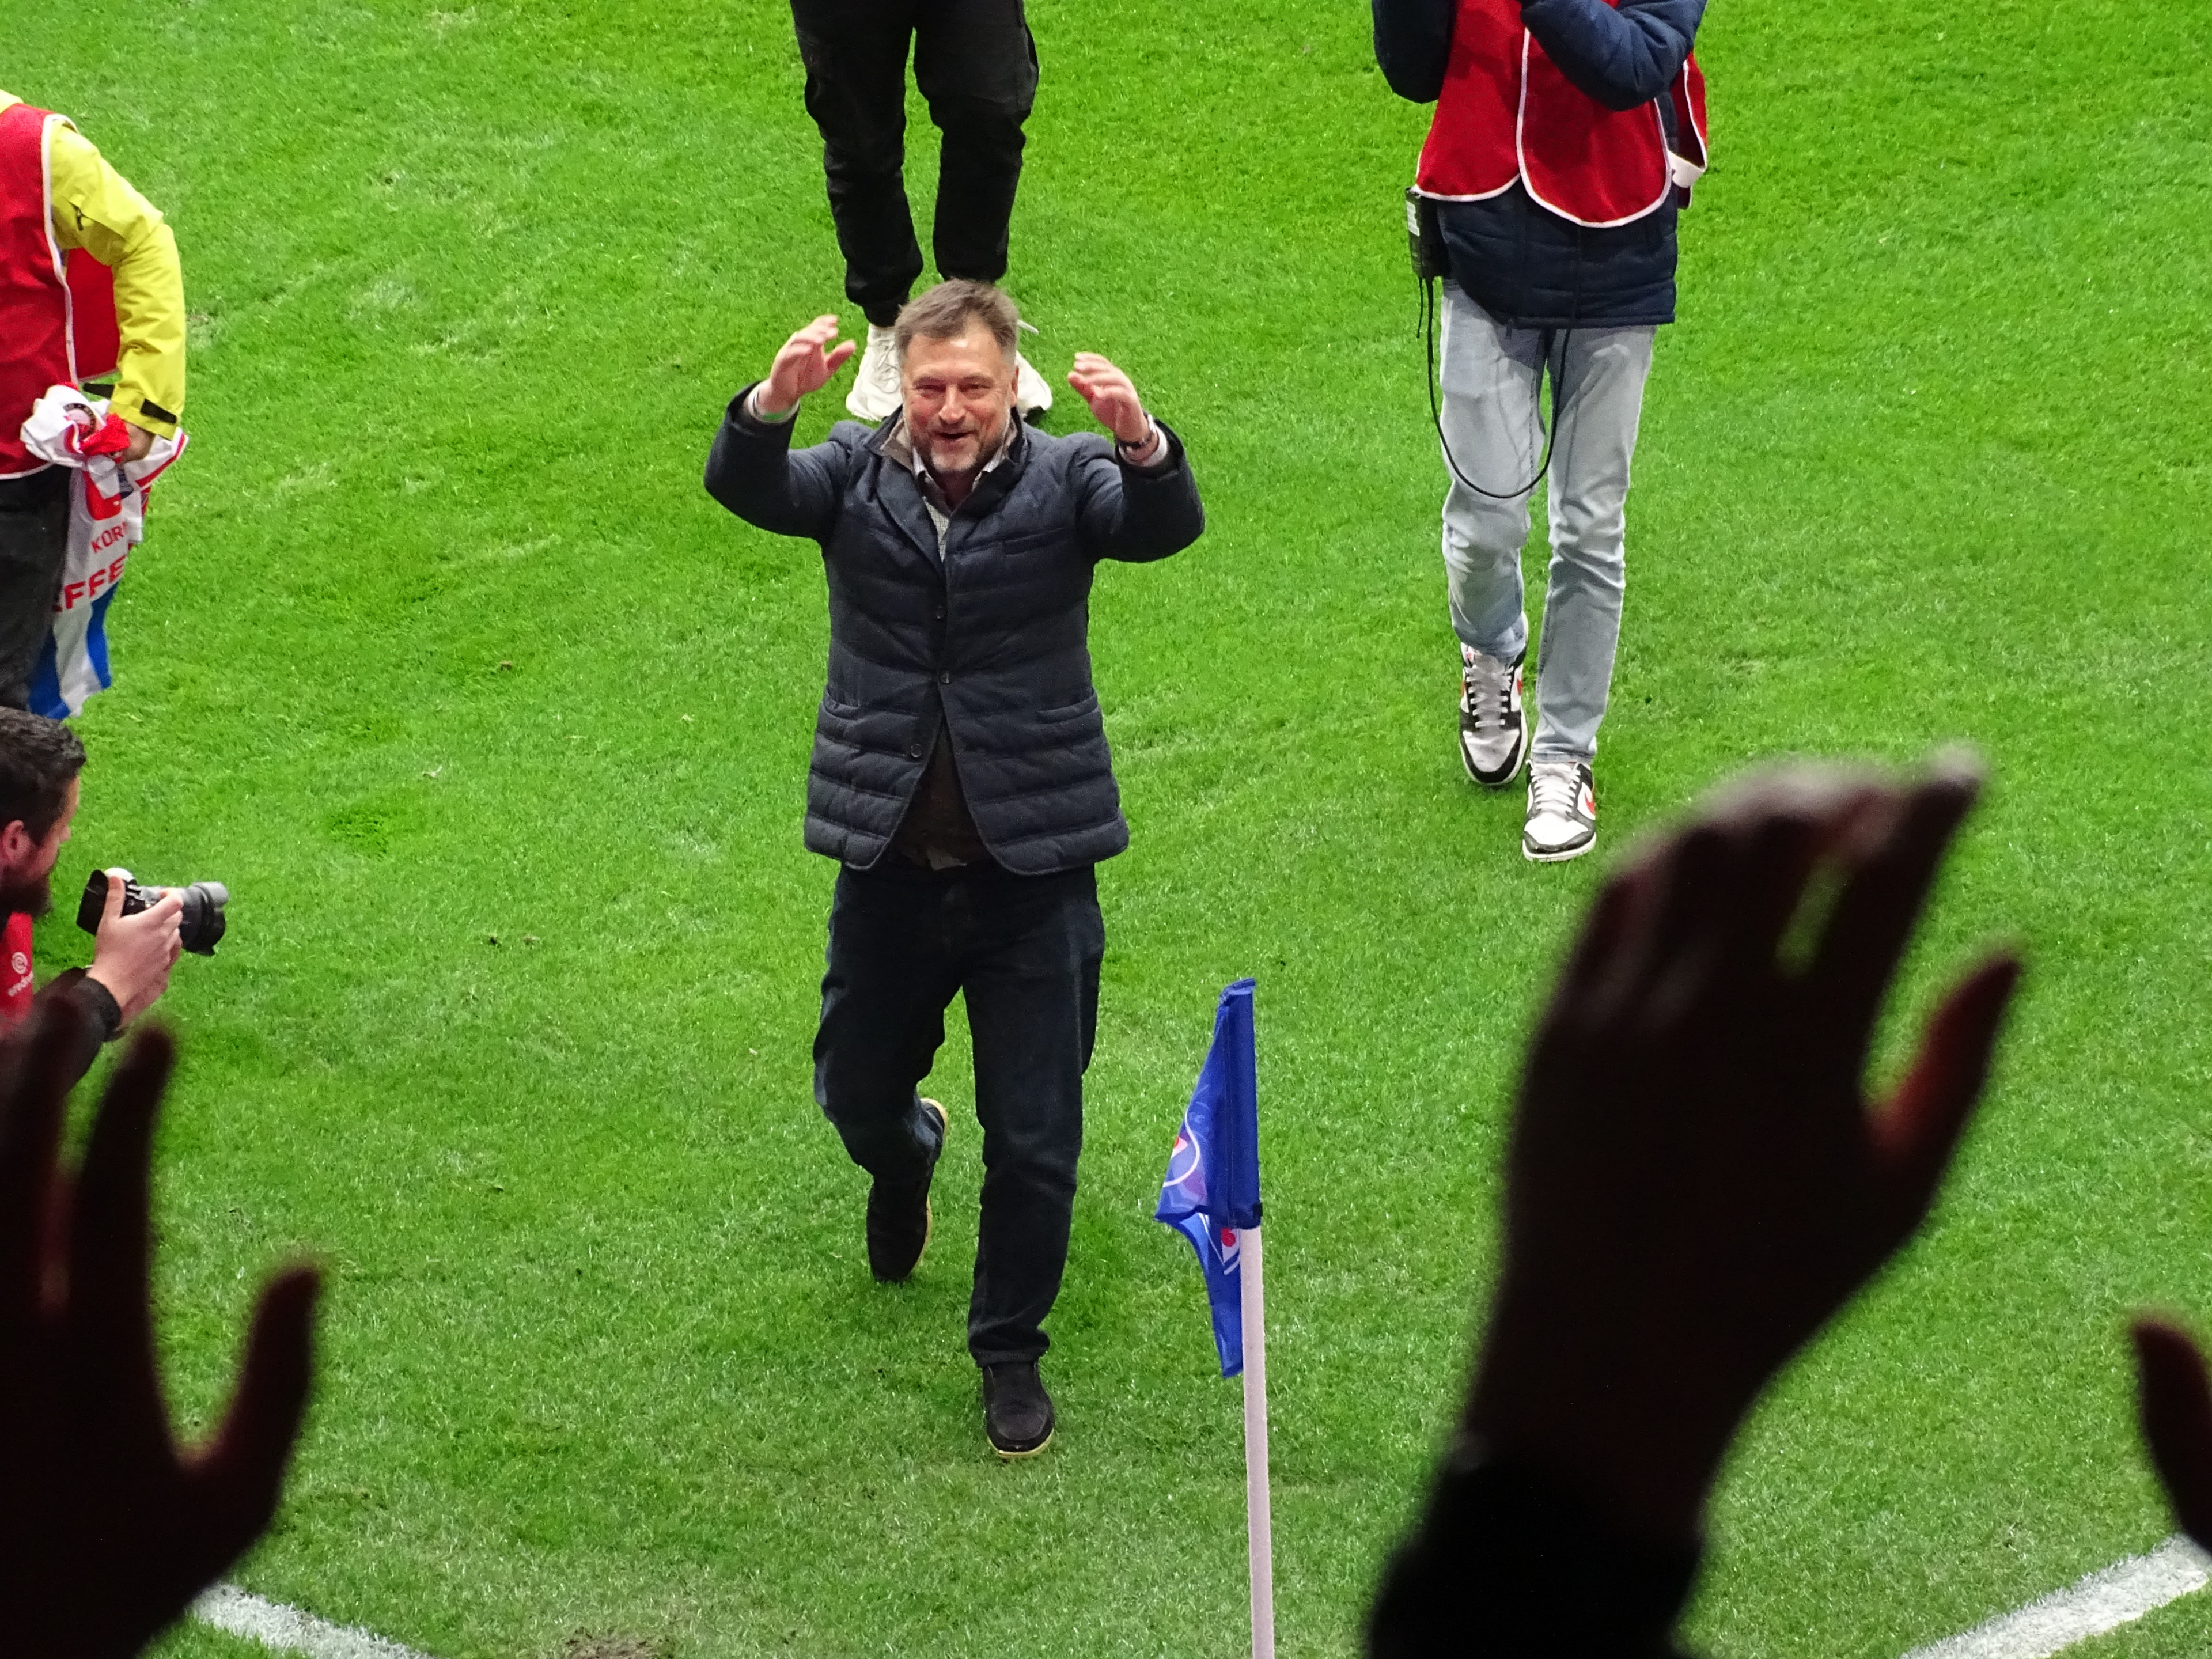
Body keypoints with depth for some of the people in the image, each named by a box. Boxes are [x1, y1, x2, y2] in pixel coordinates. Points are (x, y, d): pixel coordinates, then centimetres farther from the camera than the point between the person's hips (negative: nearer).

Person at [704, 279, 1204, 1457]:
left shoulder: (1065, 479, -6)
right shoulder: (857, 474, -2)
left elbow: (1166, 526, -25)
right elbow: (746, 488, -20)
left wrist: (1141, 443, -48)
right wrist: (772, 405, -43)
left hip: (1033, 863, -2)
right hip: (890, 862, 2)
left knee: (1035, 1138, 4)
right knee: (855, 1092, 20)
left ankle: (1010, 1349, 24)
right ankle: (906, 1155, 56)